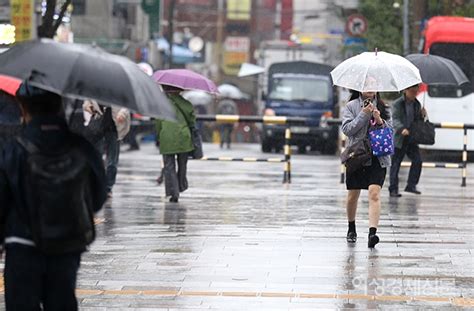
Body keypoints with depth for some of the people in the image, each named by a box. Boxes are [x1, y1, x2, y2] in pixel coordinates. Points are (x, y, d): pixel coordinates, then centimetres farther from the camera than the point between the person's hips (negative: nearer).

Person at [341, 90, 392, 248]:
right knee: (353, 195, 10)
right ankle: (351, 229, 33)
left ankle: (372, 232, -24)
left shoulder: (382, 107, 9)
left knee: (374, 194, -15)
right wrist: (364, 115, -15)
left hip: (378, 158, 0)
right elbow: (347, 129, -8)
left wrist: (380, 121, -12)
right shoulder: (351, 106, 3)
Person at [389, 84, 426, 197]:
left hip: (411, 138, 5)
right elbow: (395, 120, -19)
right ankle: (393, 189, 2)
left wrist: (422, 115, -6)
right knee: (395, 164, -2)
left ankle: (411, 185, 11)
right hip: (399, 138, -5)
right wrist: (402, 129, -38)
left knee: (417, 160, -2)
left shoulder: (416, 104, 9)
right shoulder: (397, 104, -8)